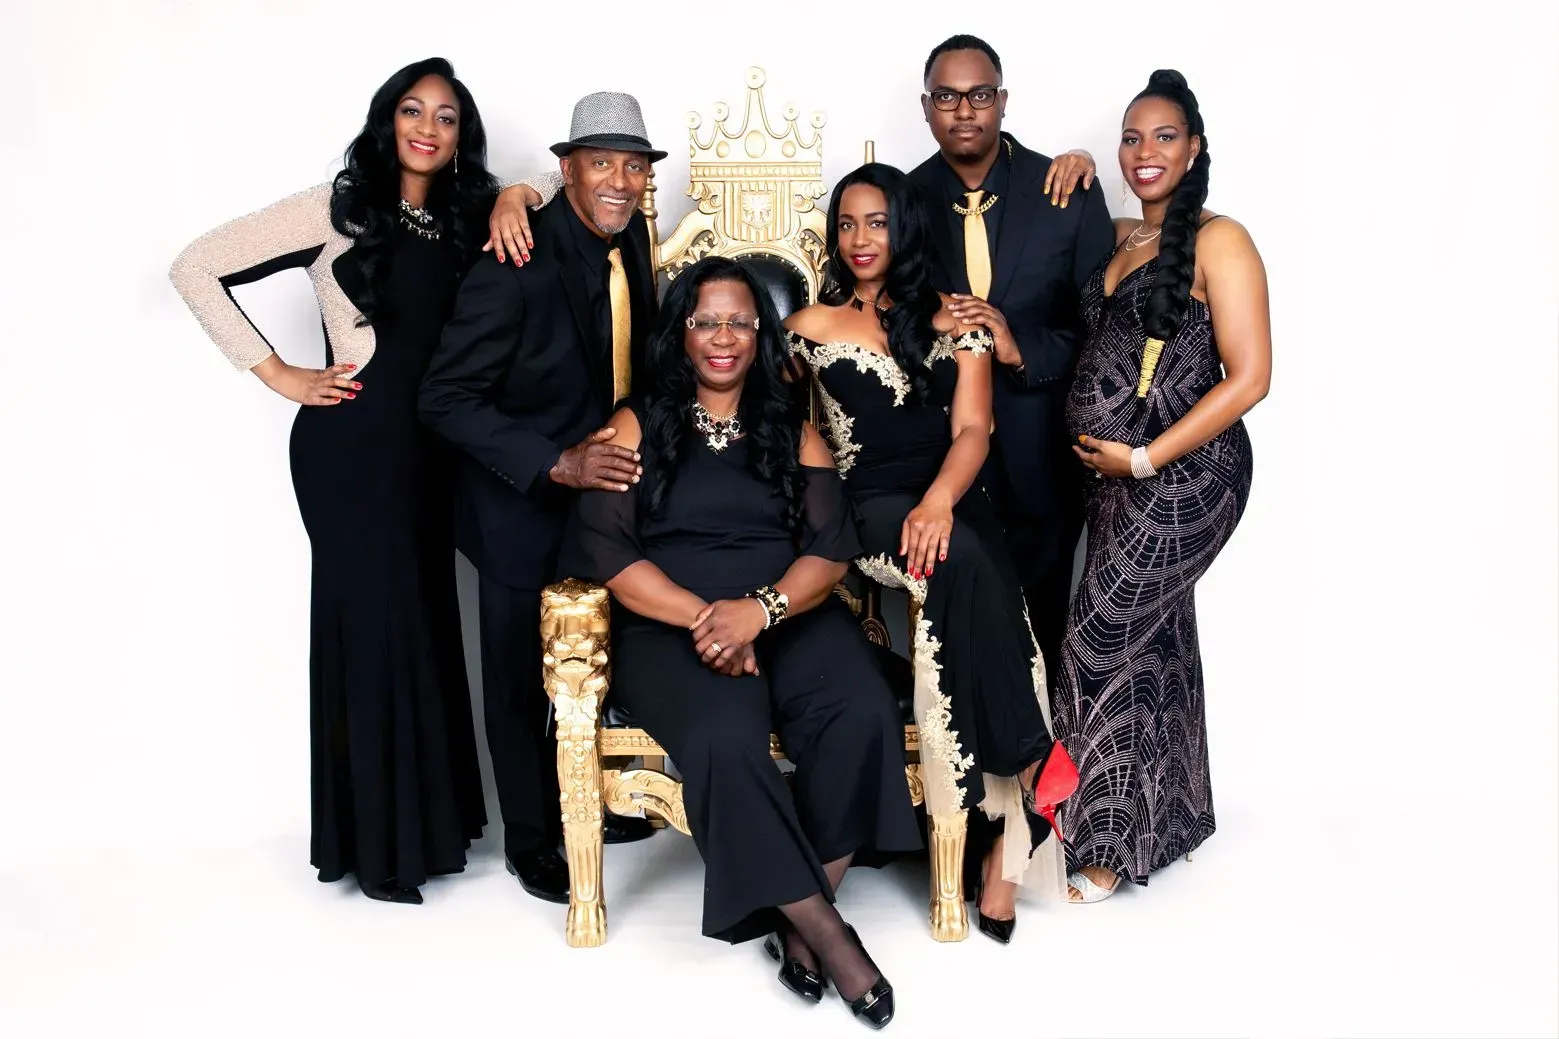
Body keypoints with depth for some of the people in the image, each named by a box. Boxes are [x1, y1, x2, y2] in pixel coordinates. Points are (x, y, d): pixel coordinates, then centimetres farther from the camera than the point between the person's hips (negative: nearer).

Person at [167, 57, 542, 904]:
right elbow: (196, 268, -6)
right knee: (375, 623, -1)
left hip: (427, 445, 6)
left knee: (424, 621, 10)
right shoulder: (339, 207, -5)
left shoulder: (463, 220, 9)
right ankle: (379, 843, 13)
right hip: (352, 443, -6)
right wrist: (279, 375, -7)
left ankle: (425, 819, 23)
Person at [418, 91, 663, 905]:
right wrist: (556, 465, -29)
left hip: (606, 481, 6)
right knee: (520, 675, 10)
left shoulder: (632, 240, -2)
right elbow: (446, 398, -22)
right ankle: (530, 835, 31)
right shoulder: (517, 262, -23)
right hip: (523, 500, -6)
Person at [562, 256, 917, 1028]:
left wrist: (759, 609, -16)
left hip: (792, 616, 2)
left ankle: (800, 920, -12)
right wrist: (704, 617, -16)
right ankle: (828, 933, -18)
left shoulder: (793, 430, 16)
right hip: (673, 626, -2)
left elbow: (831, 550, 4)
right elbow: (606, 550, -2)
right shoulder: (637, 425, 10)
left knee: (862, 716, -29)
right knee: (723, 738, -34)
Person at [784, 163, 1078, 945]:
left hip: (951, 504, 1)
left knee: (966, 577, -32)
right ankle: (1033, 761, -22)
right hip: (869, 508, -1)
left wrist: (940, 500, -18)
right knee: (962, 563, -35)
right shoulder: (811, 326, 14)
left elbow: (972, 428, 3)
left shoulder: (954, 320, 14)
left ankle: (1005, 846, -28)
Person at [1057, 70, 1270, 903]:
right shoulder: (1117, 239, 11)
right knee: (1152, 641, 15)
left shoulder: (1217, 241, -9)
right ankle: (1170, 819, 32)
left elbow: (1249, 377, -15)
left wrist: (1144, 459, -16)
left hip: (1184, 476, -7)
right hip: (1113, 473, 7)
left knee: (1100, 644, -6)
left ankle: (1109, 841, 9)